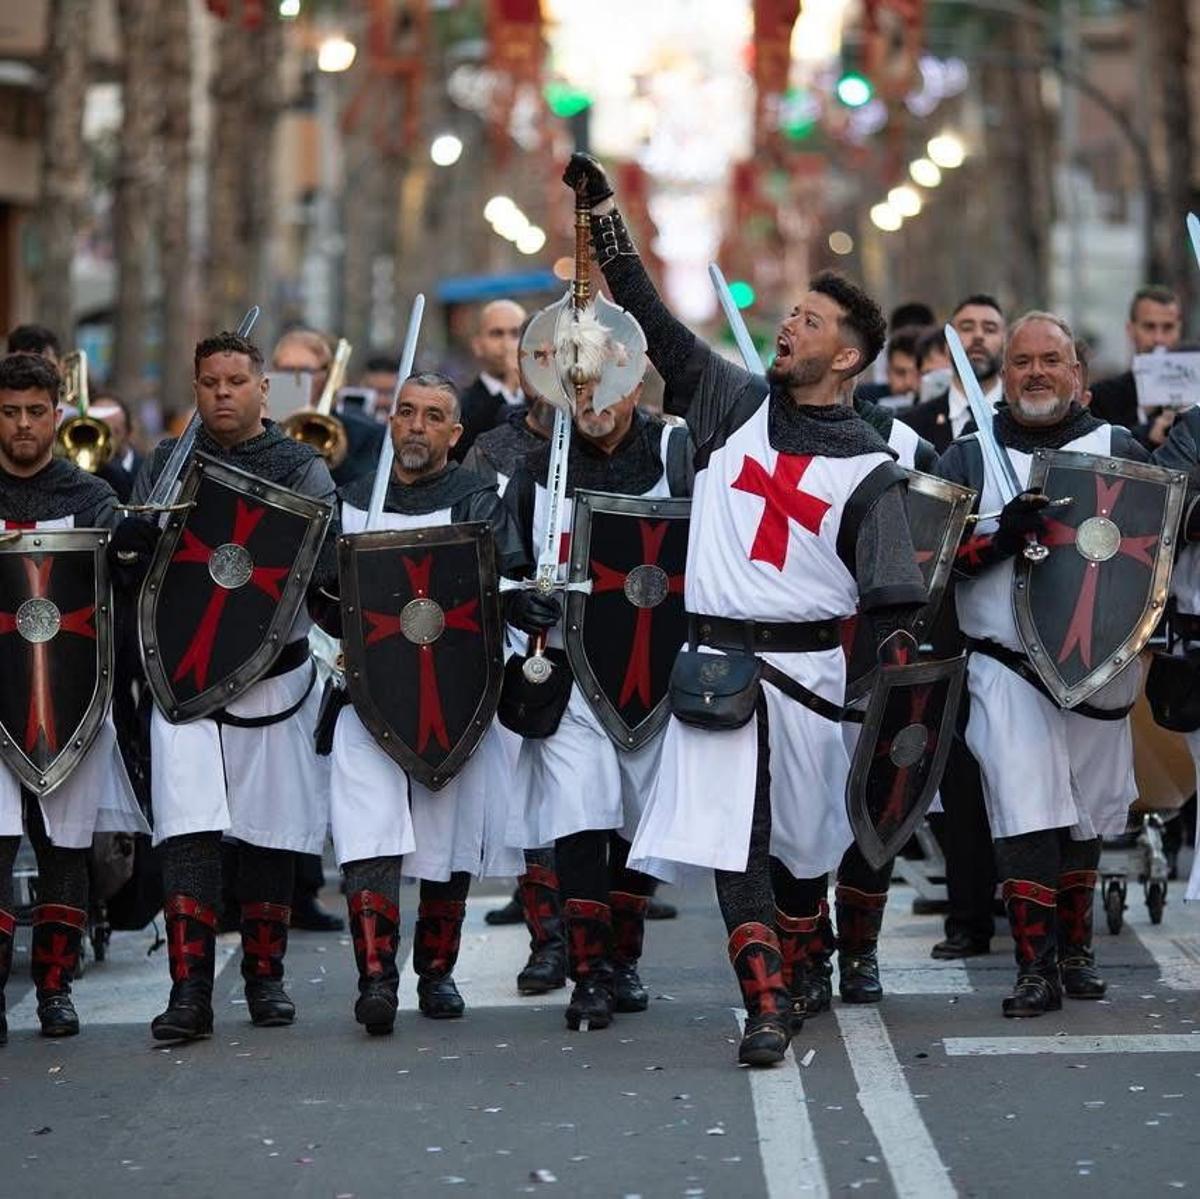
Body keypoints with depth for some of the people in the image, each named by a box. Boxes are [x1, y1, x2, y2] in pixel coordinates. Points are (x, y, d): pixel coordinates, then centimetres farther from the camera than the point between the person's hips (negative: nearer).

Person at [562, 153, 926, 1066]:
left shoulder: (868, 466, 0)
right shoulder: (736, 403, 7)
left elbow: (893, 597, -2)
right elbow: (655, 321, 7)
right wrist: (605, 213, 3)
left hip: (807, 667, -1)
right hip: (717, 657, 1)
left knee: (802, 845, 8)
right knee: (731, 836, -8)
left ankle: (794, 982, 25)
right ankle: (765, 1004, -11)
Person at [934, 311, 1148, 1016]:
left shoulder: (1119, 450, 10)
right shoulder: (968, 459, 8)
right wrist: (1001, 535, -18)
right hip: (1007, 668, -2)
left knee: (1088, 812, 11)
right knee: (1025, 811, -13)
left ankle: (1075, 949, 26)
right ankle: (1035, 967, -12)